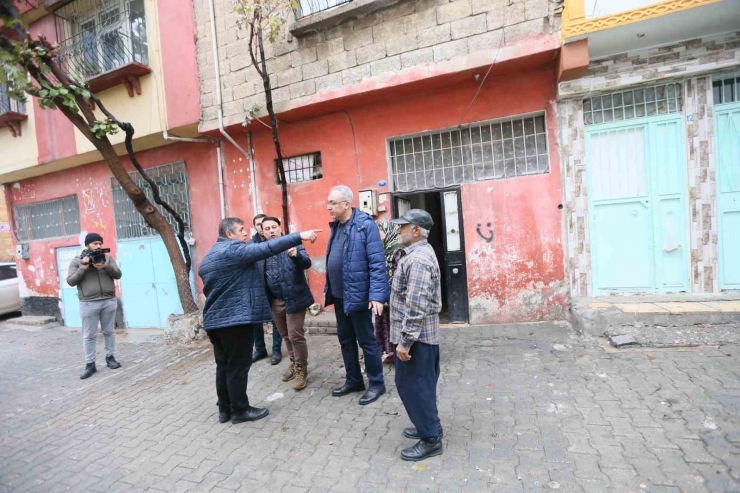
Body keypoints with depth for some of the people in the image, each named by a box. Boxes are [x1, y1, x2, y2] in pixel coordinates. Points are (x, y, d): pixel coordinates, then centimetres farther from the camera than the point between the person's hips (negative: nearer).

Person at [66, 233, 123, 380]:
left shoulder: (107, 258, 8)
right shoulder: (76, 261, 3)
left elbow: (118, 275, -1)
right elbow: (70, 281, -4)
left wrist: (105, 266, -17)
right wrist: (83, 268, -15)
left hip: (109, 301, 2)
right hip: (88, 304, -2)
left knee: (109, 331, 11)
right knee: (89, 336, 4)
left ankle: (110, 357, 23)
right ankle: (90, 364, 11)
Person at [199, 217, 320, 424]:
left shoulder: (208, 257, 18)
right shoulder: (233, 249, -13)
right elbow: (267, 248, -25)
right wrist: (300, 236, -26)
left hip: (214, 319, 10)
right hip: (236, 318, -10)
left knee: (224, 366, 16)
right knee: (238, 366, 2)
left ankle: (225, 409, 26)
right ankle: (240, 410, 13)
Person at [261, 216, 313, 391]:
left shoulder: (293, 244, -8)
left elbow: (307, 263, -22)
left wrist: (296, 255, -43)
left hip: (294, 298, -5)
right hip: (275, 301, 5)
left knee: (296, 336, -1)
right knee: (286, 336, 19)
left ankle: (301, 370, 16)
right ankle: (294, 364, 38)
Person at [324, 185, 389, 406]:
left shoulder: (365, 225, -15)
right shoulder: (336, 226, 9)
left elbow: (377, 263, -18)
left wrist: (376, 295, -23)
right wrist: (329, 290, 15)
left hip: (358, 294, -8)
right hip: (339, 295, 8)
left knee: (366, 341, 6)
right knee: (345, 339, 18)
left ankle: (376, 383, 24)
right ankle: (353, 380, 35)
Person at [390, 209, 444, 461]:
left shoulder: (418, 259, -22)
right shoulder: (418, 253, 11)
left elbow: (416, 306, -26)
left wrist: (405, 340, -23)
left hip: (416, 336, -10)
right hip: (424, 334, 10)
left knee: (412, 385, 1)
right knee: (422, 383, 20)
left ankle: (431, 439, 14)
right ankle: (430, 426, 34)